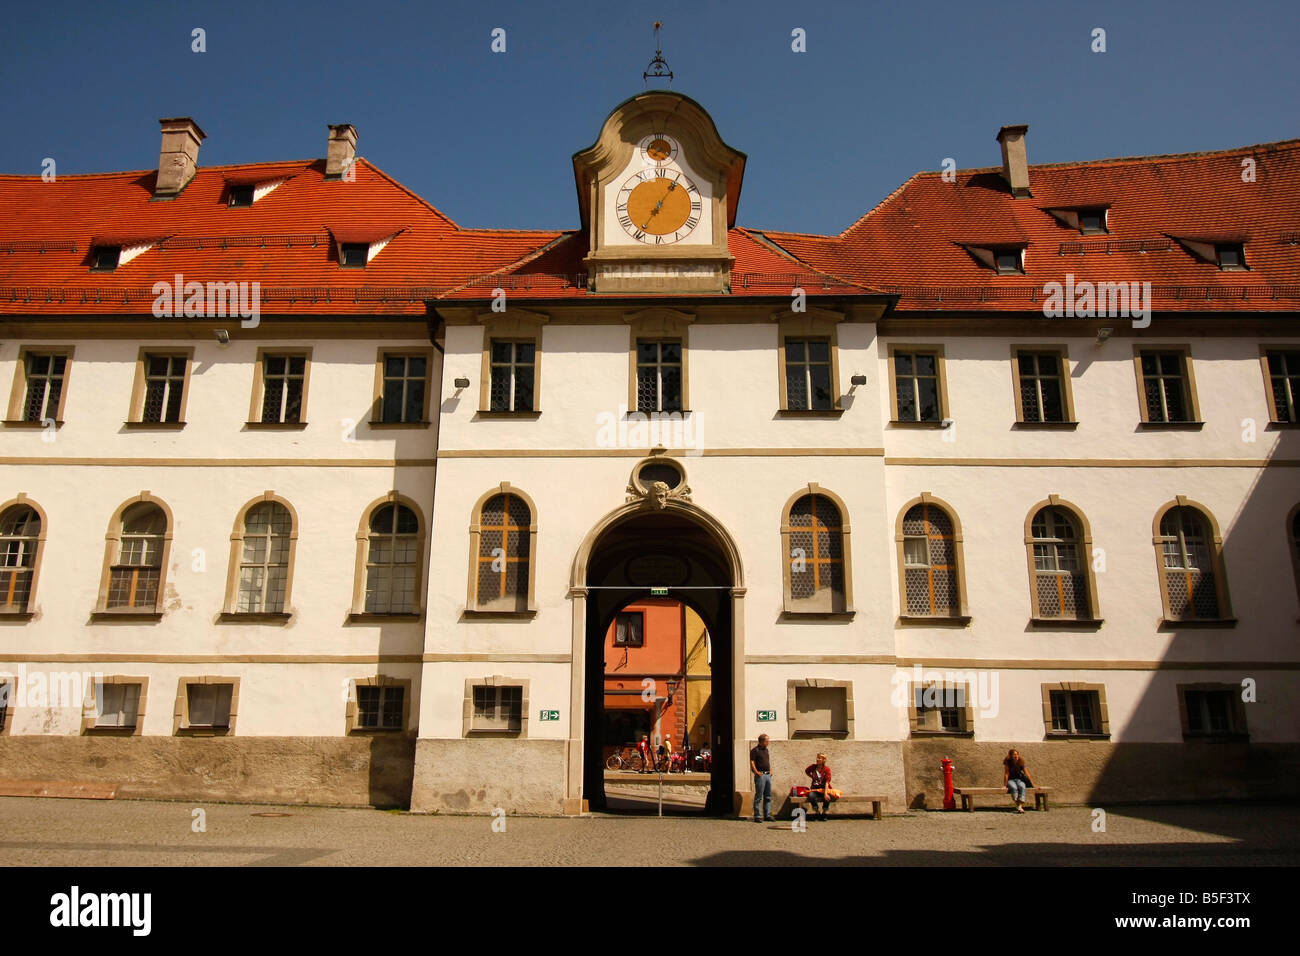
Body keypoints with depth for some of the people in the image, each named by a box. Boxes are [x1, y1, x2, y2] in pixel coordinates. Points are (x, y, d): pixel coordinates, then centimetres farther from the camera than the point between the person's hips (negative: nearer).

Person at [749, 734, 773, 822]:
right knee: (758, 797, -5)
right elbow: (752, 762, -12)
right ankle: (757, 816, -2)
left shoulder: (766, 750, 17)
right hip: (760, 775, -8)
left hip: (768, 775, 8)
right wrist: (756, 772, -19)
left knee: (768, 796, 10)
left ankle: (767, 815, 16)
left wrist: (771, 771, 14)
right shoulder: (755, 750, -7)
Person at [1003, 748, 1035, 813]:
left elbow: (1026, 773, 0)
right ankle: (1017, 805, -33)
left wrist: (1032, 784, -1)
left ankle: (1020, 806, -43)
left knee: (1022, 787, -33)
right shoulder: (1008, 763, -9)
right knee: (1014, 788, -37)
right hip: (1010, 780, -2)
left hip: (1019, 779, 2)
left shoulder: (1020, 763, -2)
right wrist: (1005, 785, -14)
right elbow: (1006, 774, -11)